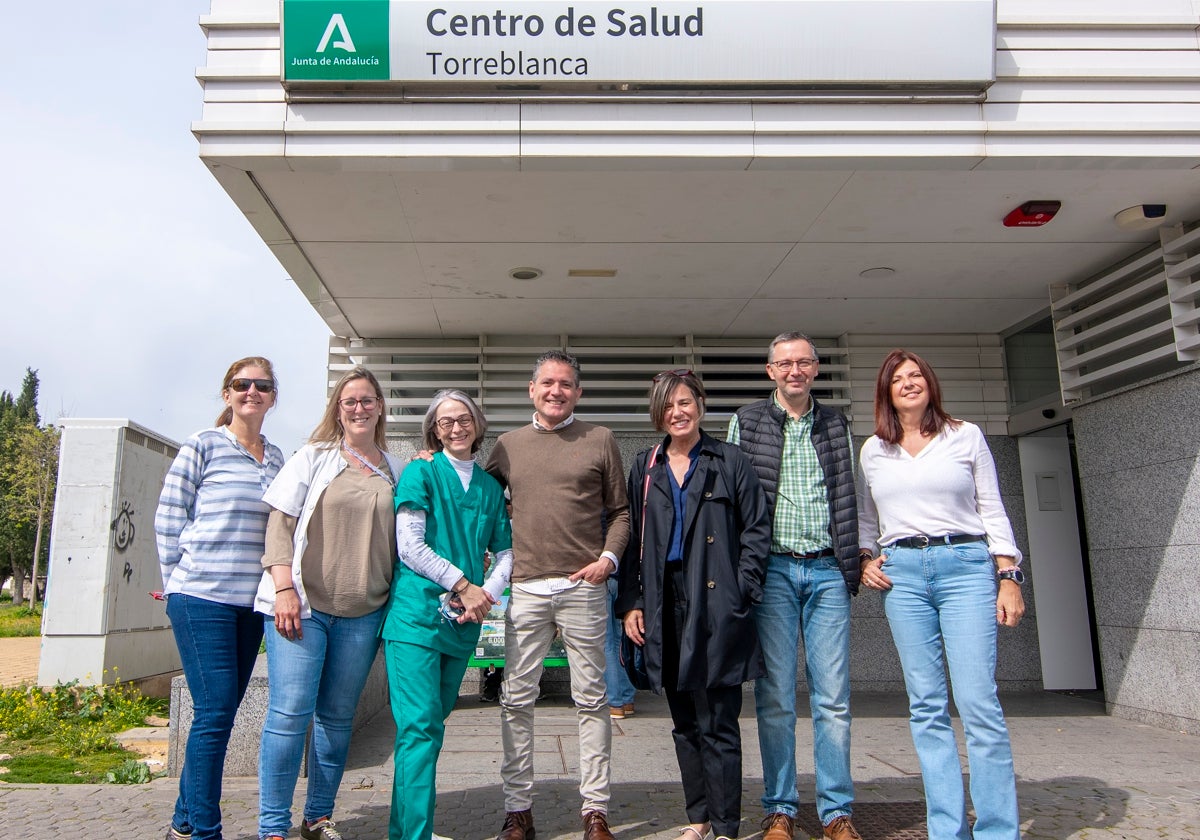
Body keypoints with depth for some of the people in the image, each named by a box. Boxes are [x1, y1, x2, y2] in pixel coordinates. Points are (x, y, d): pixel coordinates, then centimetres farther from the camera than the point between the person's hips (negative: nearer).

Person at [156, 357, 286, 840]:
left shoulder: (276, 457, 12)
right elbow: (168, 518, -1)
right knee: (216, 712, -7)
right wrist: (179, 583, 1)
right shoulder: (203, 445, -3)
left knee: (221, 712, 10)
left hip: (251, 601, 5)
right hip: (202, 599, -5)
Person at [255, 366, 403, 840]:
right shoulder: (313, 459, 4)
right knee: (290, 712, -5)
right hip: (302, 605, -2)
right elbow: (279, 526, -1)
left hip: (363, 612, 3)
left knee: (338, 716, 9)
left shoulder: (396, 472, 11)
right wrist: (284, 588, -12)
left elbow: (402, 540, 15)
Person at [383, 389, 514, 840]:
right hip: (417, 615, -5)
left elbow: (505, 551, 15)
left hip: (464, 622, 6)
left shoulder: (489, 486, 14)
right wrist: (464, 586, -12)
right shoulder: (421, 473, -1)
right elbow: (409, 547, -9)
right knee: (421, 727, -11)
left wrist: (487, 594, -4)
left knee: (432, 725, 14)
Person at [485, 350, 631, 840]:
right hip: (525, 587, 2)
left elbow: (620, 510, 8)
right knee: (516, 699, 5)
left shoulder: (600, 440, 7)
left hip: (583, 587, -2)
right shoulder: (508, 445, 12)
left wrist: (609, 557, -6)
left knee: (591, 699, 4)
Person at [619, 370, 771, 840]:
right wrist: (631, 603, 5)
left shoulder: (729, 462, 3)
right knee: (684, 723, 12)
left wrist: (740, 593, -8)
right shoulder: (645, 469, 13)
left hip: (716, 607, -4)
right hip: (665, 607, 4)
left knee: (717, 723, -2)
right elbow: (632, 539, 13)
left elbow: (756, 531, 1)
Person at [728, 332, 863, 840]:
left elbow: (848, 500, 14)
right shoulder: (747, 422, 6)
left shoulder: (835, 426, 13)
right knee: (775, 697, 2)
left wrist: (852, 565, 5)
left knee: (833, 697, 3)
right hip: (773, 569, -2)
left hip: (827, 570, 2)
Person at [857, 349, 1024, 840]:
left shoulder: (965, 436, 7)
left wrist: (1009, 578, -1)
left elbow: (992, 510, 6)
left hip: (966, 565, -2)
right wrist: (867, 560, 3)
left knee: (978, 701, -9)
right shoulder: (873, 451, 13)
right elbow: (866, 519, 21)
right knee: (926, 706, 3)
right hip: (902, 573, 2)